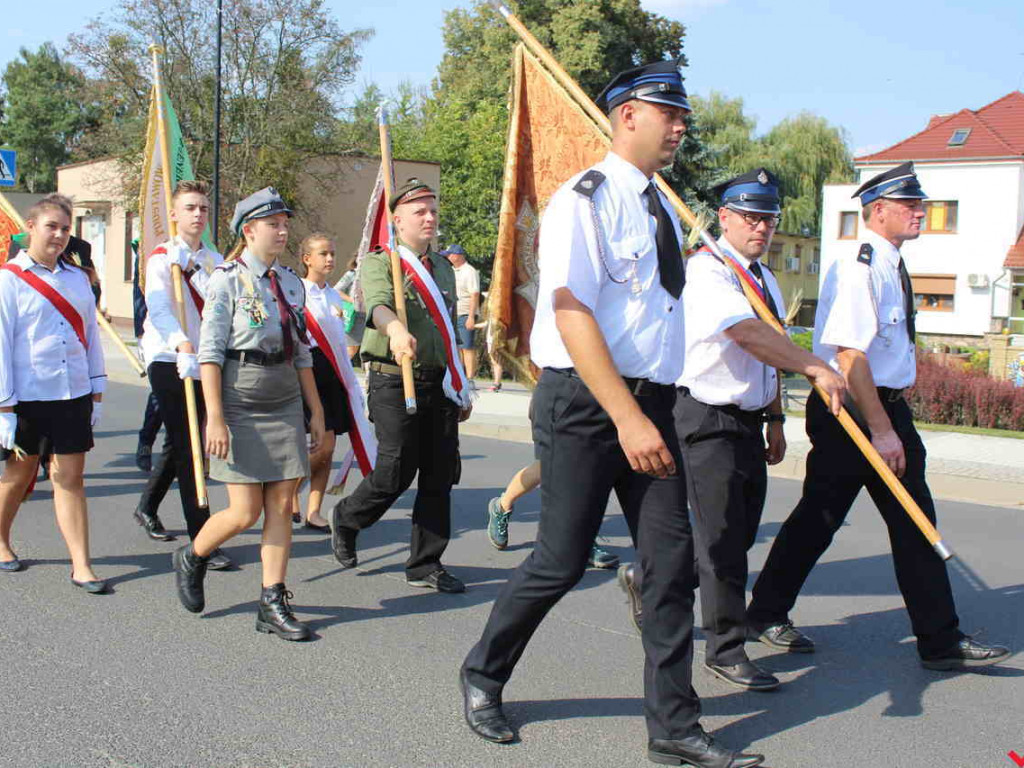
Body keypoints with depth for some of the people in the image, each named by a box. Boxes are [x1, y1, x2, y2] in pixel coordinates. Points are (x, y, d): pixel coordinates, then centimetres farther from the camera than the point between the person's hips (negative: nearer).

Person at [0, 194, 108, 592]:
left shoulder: (77, 278, 9)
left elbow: (91, 335, 14)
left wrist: (97, 391, 11)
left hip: (74, 395, 3)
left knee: (71, 478, 2)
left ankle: (81, 565, 3)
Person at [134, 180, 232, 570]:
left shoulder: (213, 261, 12)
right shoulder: (161, 258, -7)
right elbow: (159, 308, -25)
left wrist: (191, 268, -12)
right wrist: (183, 345, -40)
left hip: (203, 360, 6)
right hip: (168, 359, -6)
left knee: (180, 443, 19)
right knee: (186, 447, -10)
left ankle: (147, 507, 42)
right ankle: (201, 540, -9)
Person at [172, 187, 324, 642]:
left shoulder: (291, 282, 10)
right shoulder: (228, 280, -8)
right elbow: (209, 353, -11)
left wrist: (316, 411, 13)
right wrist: (215, 418, -17)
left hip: (285, 406, 6)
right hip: (241, 407, -6)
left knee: (281, 508, 4)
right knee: (245, 512, -3)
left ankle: (273, 605, 13)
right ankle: (191, 558, 26)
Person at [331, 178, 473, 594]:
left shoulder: (442, 268, 18)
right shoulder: (379, 264, -4)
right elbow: (377, 304, -27)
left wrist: (462, 387, 23)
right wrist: (395, 329, -50)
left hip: (440, 384, 6)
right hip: (396, 383, -6)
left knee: (440, 476, 4)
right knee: (396, 473, -6)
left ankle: (425, 565, 16)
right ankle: (346, 519, 24)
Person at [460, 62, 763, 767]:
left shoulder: (662, 210, 16)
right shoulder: (586, 199, -10)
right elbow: (572, 312, -19)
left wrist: (651, 414, 18)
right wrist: (626, 417, -26)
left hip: (652, 400, 8)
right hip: (585, 399, -8)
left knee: (672, 558, 4)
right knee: (562, 560, -1)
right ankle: (482, 678, 24)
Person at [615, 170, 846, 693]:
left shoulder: (765, 278, 16)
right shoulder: (706, 271, -14)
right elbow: (747, 334, -29)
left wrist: (775, 419, 18)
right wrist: (816, 369, -32)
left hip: (749, 421, 9)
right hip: (707, 420, -9)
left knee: (738, 534, 13)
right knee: (723, 539, -4)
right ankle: (726, 650, 9)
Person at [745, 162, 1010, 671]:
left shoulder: (892, 267, 13)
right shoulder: (857, 268, -17)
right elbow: (848, 353, -24)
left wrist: (893, 423, 18)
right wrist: (880, 431, -25)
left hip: (888, 407, 9)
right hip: (848, 413, -9)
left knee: (914, 521, 8)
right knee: (819, 519, 3)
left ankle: (941, 642, 14)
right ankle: (766, 614, 21)